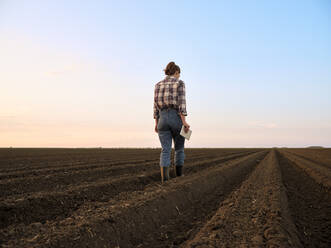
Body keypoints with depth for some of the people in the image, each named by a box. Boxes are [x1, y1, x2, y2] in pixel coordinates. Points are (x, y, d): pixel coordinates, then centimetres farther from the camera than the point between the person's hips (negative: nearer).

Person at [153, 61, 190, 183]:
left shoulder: (158, 85, 11)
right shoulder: (180, 83, -2)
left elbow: (156, 104, 9)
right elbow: (181, 103, -12)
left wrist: (156, 123, 13)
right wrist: (184, 121, -15)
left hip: (163, 118, 3)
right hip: (176, 118, -3)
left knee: (165, 150, 0)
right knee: (179, 149, 13)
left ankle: (164, 178, -14)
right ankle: (179, 176, 20)